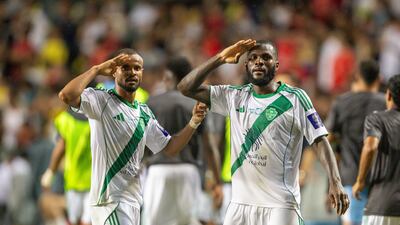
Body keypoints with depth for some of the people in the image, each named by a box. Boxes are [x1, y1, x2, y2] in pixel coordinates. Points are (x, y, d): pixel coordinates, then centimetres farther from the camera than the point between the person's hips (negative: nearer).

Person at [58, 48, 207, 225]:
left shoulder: (144, 113, 16)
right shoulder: (101, 100, -7)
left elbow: (169, 148, 20)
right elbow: (67, 96, -25)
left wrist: (193, 123, 5)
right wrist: (97, 69, -16)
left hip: (133, 198, 8)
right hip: (110, 199, -8)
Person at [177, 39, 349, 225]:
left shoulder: (295, 98, -1)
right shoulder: (235, 97, 11)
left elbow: (319, 141, -6)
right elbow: (186, 88, 9)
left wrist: (334, 181, -20)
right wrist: (221, 58, 1)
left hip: (281, 205, -4)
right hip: (240, 203, 5)